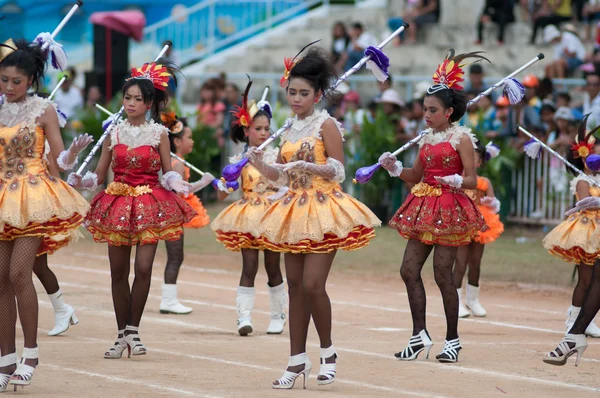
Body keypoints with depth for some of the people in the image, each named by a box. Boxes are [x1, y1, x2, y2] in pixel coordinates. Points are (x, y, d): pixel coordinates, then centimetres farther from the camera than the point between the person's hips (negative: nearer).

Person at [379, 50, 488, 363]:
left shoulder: (461, 138, -6)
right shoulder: (427, 138, 13)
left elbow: (472, 179, -10)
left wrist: (454, 181, -30)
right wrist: (395, 168, 3)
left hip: (449, 208, -7)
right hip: (423, 207, 7)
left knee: (442, 274, -6)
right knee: (409, 270, 0)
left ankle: (452, 340, 5)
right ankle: (420, 336, 7)